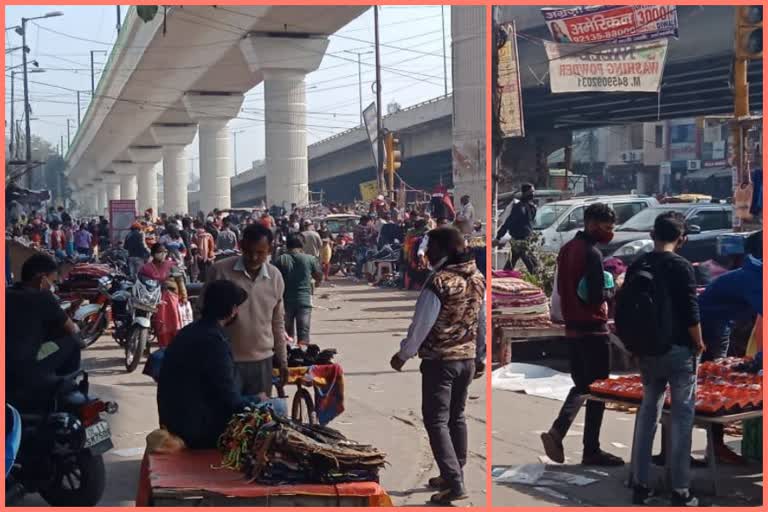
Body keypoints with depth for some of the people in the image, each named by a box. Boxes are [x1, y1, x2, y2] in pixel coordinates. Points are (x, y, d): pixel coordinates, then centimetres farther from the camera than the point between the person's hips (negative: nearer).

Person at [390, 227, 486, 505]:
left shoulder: (438, 283, -20)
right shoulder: (478, 280, 2)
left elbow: (421, 325, -16)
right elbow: (483, 323, 10)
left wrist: (403, 355, -3)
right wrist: (480, 357, 20)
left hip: (440, 361, -7)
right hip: (467, 359, 7)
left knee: (436, 421, -2)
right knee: (457, 417, 17)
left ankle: (454, 483, -8)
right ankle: (454, 475, 25)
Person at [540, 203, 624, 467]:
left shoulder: (567, 249, 11)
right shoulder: (591, 253, -16)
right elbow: (597, 295, -22)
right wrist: (612, 291, -2)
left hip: (572, 327, 8)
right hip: (592, 329, -8)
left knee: (581, 385, 16)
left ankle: (557, 431, 0)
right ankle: (591, 450, 6)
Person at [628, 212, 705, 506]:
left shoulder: (636, 267, 2)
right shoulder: (681, 267, -13)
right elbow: (691, 314, -17)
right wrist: (699, 344, -2)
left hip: (647, 351, 5)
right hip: (678, 350, -5)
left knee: (648, 411, 15)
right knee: (682, 416, 3)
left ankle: (640, 485, 18)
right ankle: (680, 492, 7)